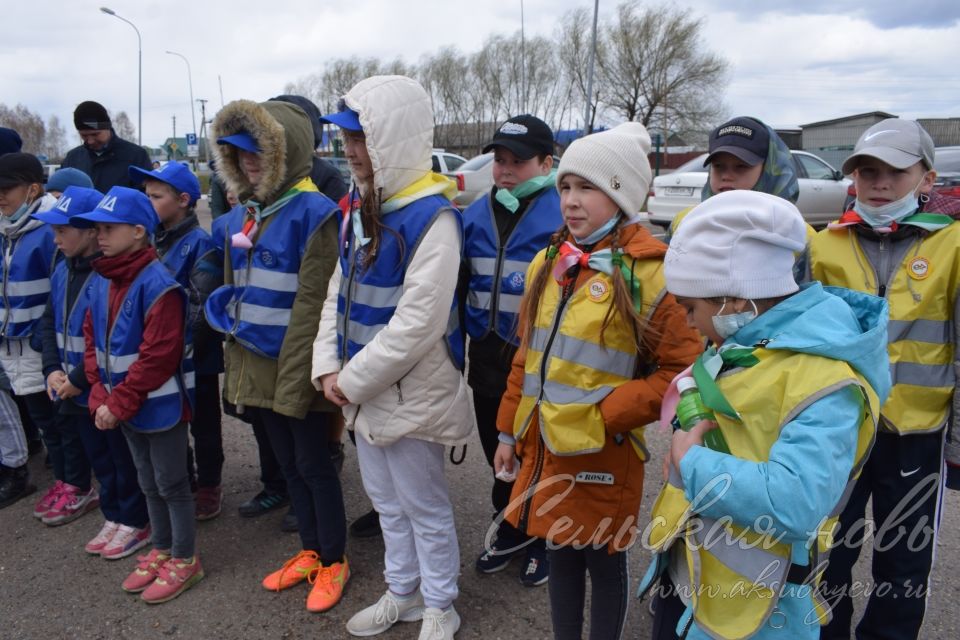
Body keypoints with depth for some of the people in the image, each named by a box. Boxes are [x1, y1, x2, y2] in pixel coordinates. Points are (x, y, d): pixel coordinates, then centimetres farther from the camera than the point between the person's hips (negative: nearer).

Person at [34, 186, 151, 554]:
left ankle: (135, 522, 24)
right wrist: (52, 369, 0)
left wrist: (77, 379, -17)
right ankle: (114, 517, 36)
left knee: (125, 460, 8)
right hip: (78, 393, 9)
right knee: (98, 458, 20)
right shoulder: (62, 270, 7)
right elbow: (48, 323, 13)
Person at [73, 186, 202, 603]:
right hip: (123, 407, 8)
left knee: (171, 483, 7)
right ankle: (160, 550, 38)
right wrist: (100, 398, -3)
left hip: (160, 407, -8)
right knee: (148, 483, 21)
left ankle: (184, 560, 24)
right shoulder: (101, 283, 4)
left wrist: (118, 404, -18)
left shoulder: (159, 284, -20)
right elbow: (92, 343, 8)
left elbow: (158, 357, -23)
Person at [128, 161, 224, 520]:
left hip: (196, 355, -7)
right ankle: (184, 482, 35)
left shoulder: (200, 244, -16)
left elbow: (202, 306, -20)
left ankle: (209, 486, 26)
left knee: (203, 423, 9)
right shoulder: (152, 241, 6)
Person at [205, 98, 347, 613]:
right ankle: (310, 551, 35)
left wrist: (294, 376, -20)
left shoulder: (313, 213, -15)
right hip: (257, 365, 8)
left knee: (313, 463, 5)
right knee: (287, 463, 18)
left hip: (297, 366, -8)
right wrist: (236, 365, 13)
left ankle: (334, 562, 24)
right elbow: (234, 295, 16)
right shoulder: (240, 217, 10)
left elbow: (310, 304, -19)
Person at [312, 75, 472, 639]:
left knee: (425, 506, 9)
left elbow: (418, 323, -25)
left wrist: (354, 379, -17)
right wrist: (329, 366, -2)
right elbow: (339, 292, 10)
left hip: (411, 395, -8)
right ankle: (402, 593, 42)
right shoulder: (362, 208, 8)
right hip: (365, 391, 8)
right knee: (387, 500, 22)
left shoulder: (432, 217, -20)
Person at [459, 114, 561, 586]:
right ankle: (510, 531, 43)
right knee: (498, 453, 20)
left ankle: (543, 541, 36)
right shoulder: (476, 216, 4)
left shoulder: (562, 218, -14)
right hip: (488, 361, 6)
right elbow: (458, 284, 11)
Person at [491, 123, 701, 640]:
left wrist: (600, 415, -19)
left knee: (603, 562, 14)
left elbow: (681, 371, -15)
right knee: (560, 554, 21)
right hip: (545, 445, 6)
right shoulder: (549, 262, 6)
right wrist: (509, 428, 15)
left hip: (604, 454, -6)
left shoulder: (649, 273, -14)